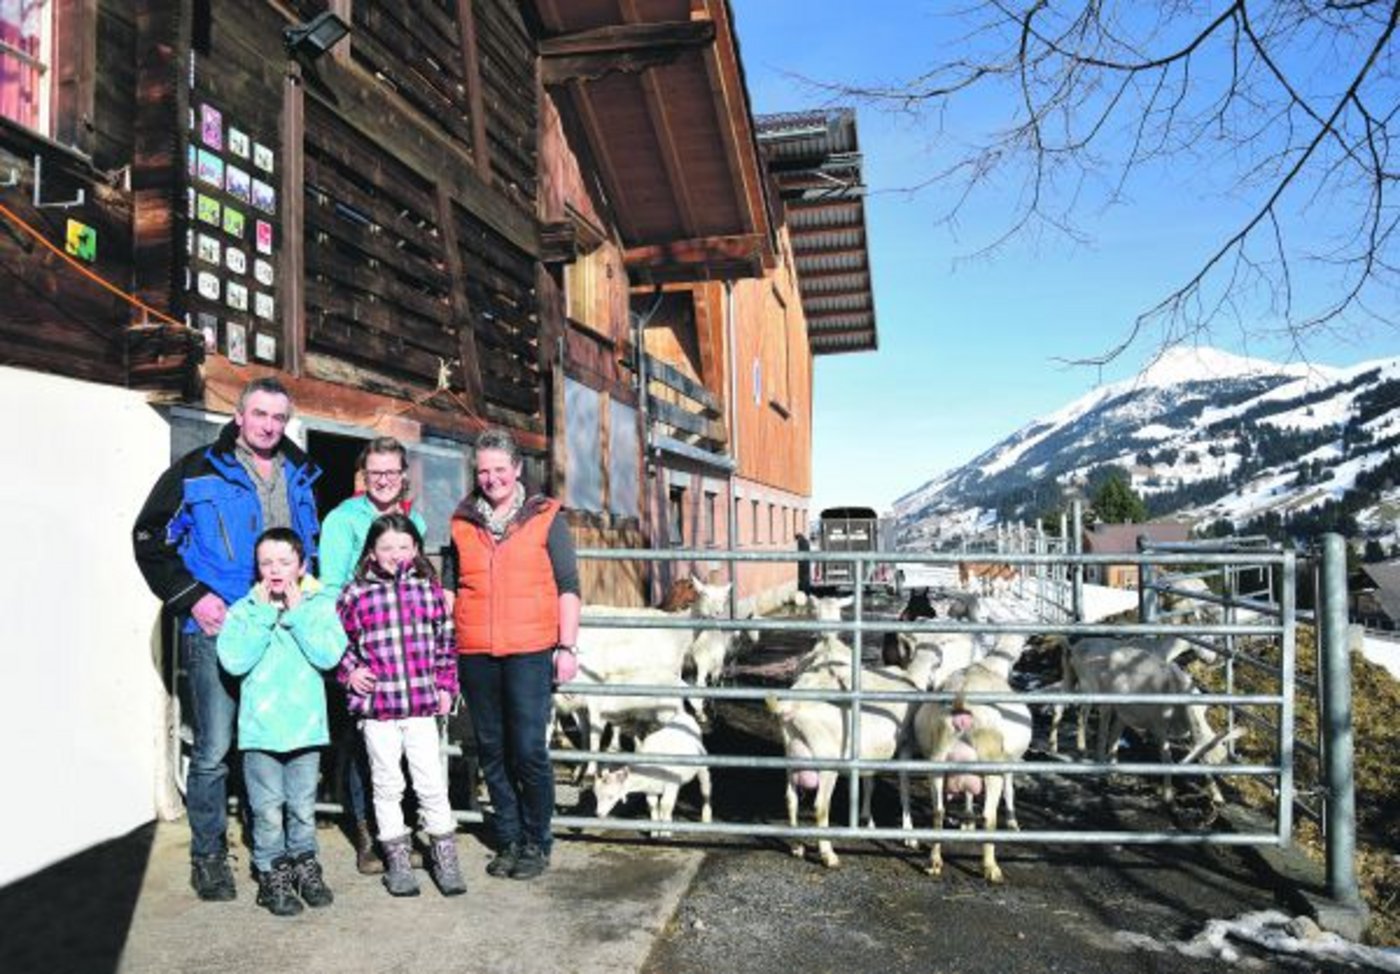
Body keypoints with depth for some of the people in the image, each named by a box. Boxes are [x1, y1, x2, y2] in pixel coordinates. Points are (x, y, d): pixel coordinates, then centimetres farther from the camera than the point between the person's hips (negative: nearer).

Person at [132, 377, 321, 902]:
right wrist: (192, 597, -10)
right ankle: (208, 856, 17)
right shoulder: (199, 470, -4)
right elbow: (149, 537, -2)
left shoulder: (299, 477, 12)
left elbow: (315, 544, 25)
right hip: (218, 629, -4)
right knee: (213, 750, 0)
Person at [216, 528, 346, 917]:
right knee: (268, 811, 4)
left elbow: (329, 656, -14)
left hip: (306, 725, 1)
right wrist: (264, 614, -14)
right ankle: (272, 874, 20)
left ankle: (304, 865, 30)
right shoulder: (243, 611, -1)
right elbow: (234, 660, -14)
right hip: (260, 729, 0)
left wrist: (296, 613, -13)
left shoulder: (319, 605, -1)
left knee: (303, 807, 12)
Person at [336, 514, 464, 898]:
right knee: (387, 784, 11)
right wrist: (350, 671, -4)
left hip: (422, 704, 1)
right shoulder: (356, 593, -1)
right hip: (376, 706, 0)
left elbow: (446, 640, 10)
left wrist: (446, 685, 7)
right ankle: (397, 858, 25)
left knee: (432, 782, 4)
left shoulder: (429, 589, 3)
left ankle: (445, 855, 20)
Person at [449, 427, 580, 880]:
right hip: (475, 655, 4)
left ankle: (537, 843, 12)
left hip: (530, 651, -4)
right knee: (492, 752, 9)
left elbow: (568, 585, 2)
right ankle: (508, 840, 23)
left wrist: (566, 644, -4)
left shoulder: (546, 517, 3)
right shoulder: (462, 522, 13)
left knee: (529, 749, -5)